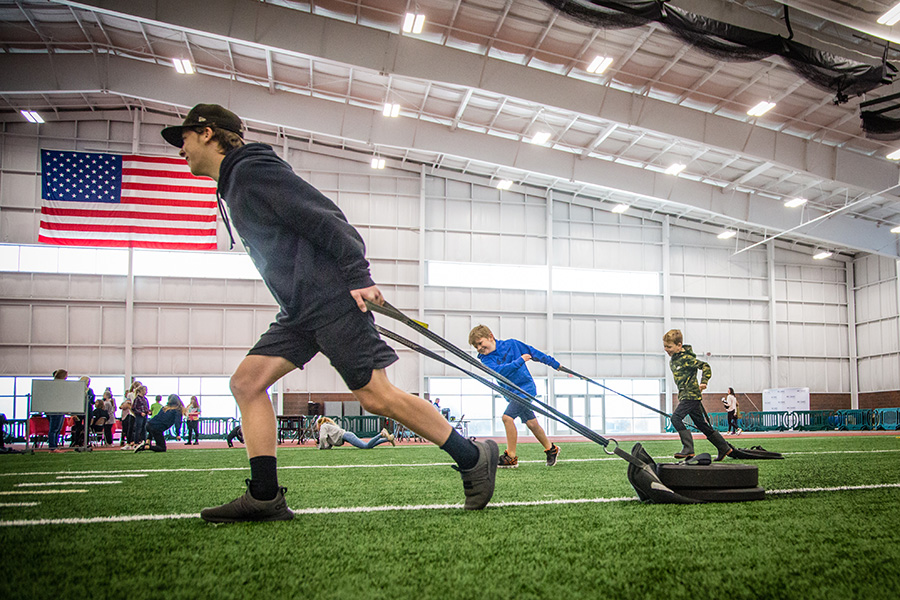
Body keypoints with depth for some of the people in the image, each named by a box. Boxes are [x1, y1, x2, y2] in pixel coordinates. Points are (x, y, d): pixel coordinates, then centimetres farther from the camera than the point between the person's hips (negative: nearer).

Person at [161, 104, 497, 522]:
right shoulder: (234, 185, 23)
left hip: (333, 300, -10)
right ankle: (265, 498, 0)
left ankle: (474, 457, 2)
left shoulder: (252, 169, -8)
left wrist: (358, 277, -21)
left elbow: (323, 216, -17)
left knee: (377, 396, -10)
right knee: (246, 382, 1)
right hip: (299, 311, 10)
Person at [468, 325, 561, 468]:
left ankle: (511, 457, -13)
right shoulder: (486, 359, -1)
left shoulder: (511, 344, -7)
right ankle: (551, 449, 30)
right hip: (512, 392, 5)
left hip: (525, 387, -5)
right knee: (531, 422, 10)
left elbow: (534, 353, 4)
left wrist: (554, 363, 12)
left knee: (507, 417, -18)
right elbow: (500, 371, -20)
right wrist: (519, 361, -25)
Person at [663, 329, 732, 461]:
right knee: (701, 424, 13)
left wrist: (703, 382, -27)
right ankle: (724, 448, 22)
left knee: (676, 417, -20)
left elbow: (705, 366, -16)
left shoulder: (686, 358, -15)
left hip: (692, 395, -10)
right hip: (685, 396, 10)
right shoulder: (673, 360, 13)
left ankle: (688, 449, -19)